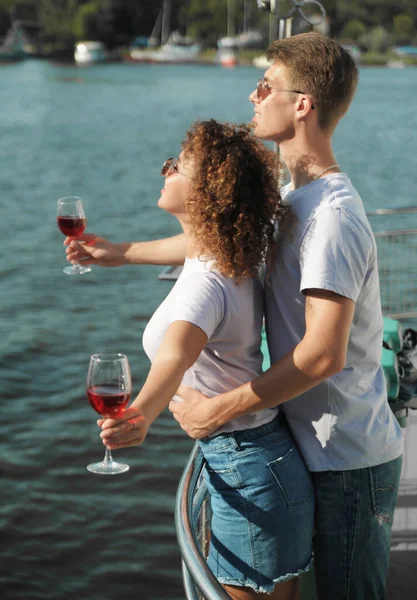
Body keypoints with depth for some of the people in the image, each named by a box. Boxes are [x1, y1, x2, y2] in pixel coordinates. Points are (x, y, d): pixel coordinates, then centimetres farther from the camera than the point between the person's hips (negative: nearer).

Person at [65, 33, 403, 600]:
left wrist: (217, 410, -21)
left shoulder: (333, 216, -23)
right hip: (322, 448, 9)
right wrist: (119, 252, 32)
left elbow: (323, 353, -28)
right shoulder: (293, 199, 9)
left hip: (351, 462, -9)